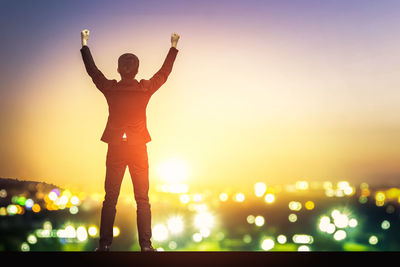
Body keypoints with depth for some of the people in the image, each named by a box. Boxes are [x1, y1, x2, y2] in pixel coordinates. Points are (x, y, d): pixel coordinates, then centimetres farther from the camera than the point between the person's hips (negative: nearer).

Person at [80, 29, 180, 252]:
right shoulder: (145, 89, -6)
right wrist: (174, 46, 18)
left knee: (110, 199, 7)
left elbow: (92, 69, 8)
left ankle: (105, 244, 8)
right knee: (143, 199, 5)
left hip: (115, 150, 1)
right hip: (139, 149, 0)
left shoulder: (110, 88, -5)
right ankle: (146, 244, 3)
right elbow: (165, 72, 7)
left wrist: (85, 43, 20)